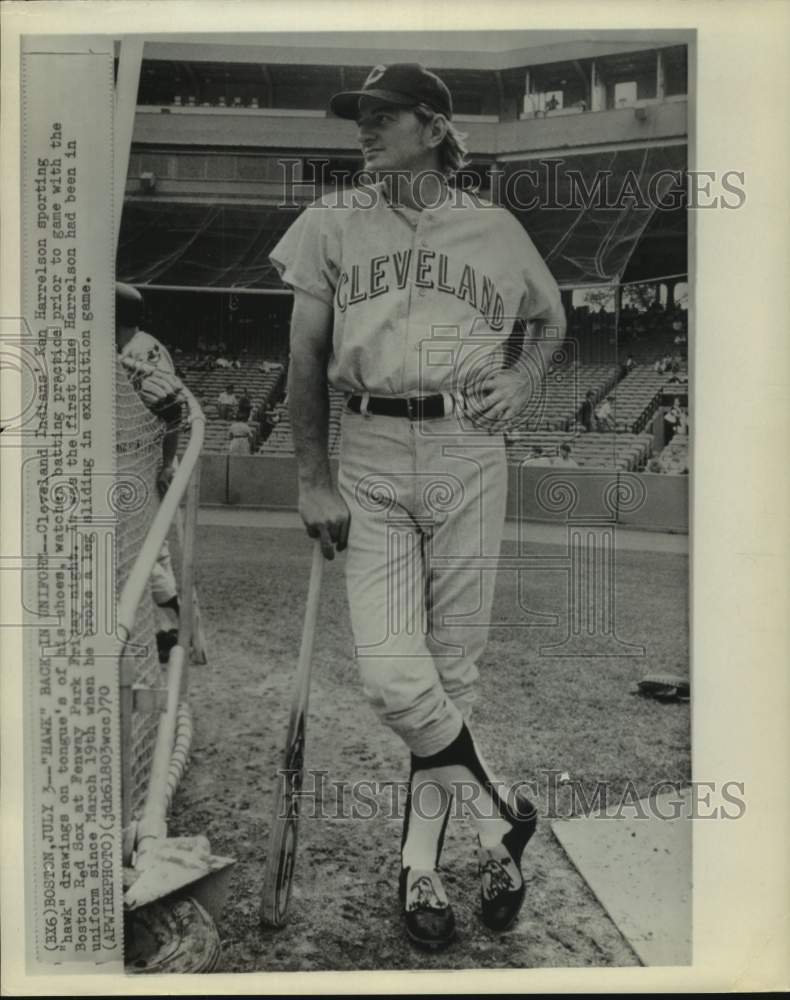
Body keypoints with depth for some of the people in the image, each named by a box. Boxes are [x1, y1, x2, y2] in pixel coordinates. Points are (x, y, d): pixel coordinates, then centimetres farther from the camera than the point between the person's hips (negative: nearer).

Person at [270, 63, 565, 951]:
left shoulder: (497, 230, 9)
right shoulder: (331, 223, 8)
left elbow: (549, 318, 26)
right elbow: (305, 360, 7)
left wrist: (523, 374, 5)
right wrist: (313, 478, 1)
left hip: (468, 454, 1)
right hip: (368, 459, 0)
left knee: (451, 670, 4)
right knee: (392, 679, -10)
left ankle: (420, 863, 22)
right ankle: (501, 817, 15)